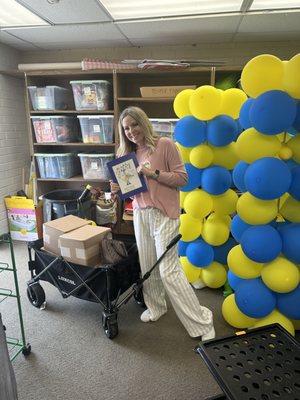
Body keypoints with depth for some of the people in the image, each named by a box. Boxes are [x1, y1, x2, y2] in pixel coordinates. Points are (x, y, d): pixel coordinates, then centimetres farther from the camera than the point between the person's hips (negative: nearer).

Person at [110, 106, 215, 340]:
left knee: (169, 271, -6)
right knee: (147, 266, 12)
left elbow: (183, 178, -8)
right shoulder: (127, 153, 12)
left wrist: (154, 173, -17)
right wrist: (118, 189, -2)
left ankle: (202, 322, 10)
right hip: (140, 214, 6)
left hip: (164, 214, -5)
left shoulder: (165, 144, -5)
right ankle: (155, 306, 37)